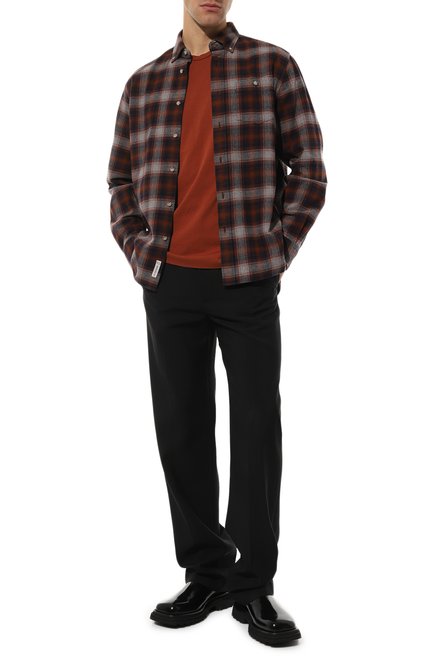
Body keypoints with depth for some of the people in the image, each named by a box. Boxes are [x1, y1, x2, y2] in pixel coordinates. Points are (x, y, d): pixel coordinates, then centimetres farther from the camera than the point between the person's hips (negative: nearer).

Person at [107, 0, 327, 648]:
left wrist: (277, 249, -6)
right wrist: (139, 250, 3)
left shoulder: (272, 65, 3)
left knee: (257, 429, -1)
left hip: (248, 284, -2)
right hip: (170, 284, 3)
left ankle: (254, 587, 11)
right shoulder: (144, 84, 10)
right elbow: (121, 179, 16)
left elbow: (308, 169, 2)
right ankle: (206, 576, 19)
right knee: (182, 430, 6)